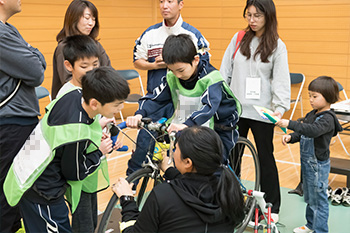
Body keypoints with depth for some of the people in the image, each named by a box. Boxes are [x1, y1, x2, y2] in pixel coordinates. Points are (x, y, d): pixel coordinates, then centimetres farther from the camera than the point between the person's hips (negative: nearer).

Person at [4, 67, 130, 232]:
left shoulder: (76, 94, -11)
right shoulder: (78, 133, -34)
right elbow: (74, 173, -17)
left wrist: (95, 126, 1)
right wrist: (100, 152, -6)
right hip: (41, 194, -9)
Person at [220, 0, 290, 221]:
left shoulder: (277, 46, -4)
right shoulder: (239, 39, 5)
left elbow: (281, 80, -10)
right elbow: (225, 71, 8)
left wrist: (280, 108, -23)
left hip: (262, 112, -3)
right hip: (235, 109, 3)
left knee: (265, 157, 7)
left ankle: (272, 206, 21)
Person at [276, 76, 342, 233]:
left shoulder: (327, 118, -19)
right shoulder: (312, 114, 8)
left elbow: (313, 130, -37)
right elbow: (302, 133, 16)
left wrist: (290, 124, -41)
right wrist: (290, 137, -5)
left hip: (318, 165, -9)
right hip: (307, 162, 9)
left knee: (319, 198, 1)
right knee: (309, 197, 22)